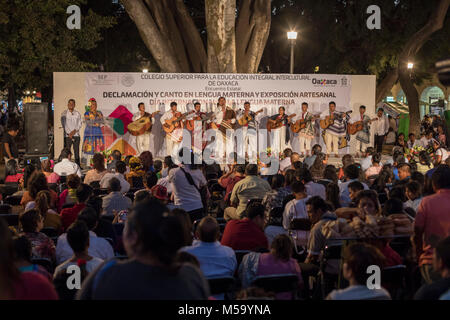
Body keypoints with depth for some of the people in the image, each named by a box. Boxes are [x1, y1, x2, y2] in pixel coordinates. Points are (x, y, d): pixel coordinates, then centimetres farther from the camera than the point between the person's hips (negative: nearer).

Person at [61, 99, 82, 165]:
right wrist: (69, 133, -11)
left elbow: (80, 123, 6)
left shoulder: (77, 114, 10)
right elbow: (63, 124, -2)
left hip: (76, 134, 2)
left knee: (77, 151, 3)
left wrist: (74, 131, -11)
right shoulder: (64, 113, 4)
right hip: (67, 135, -2)